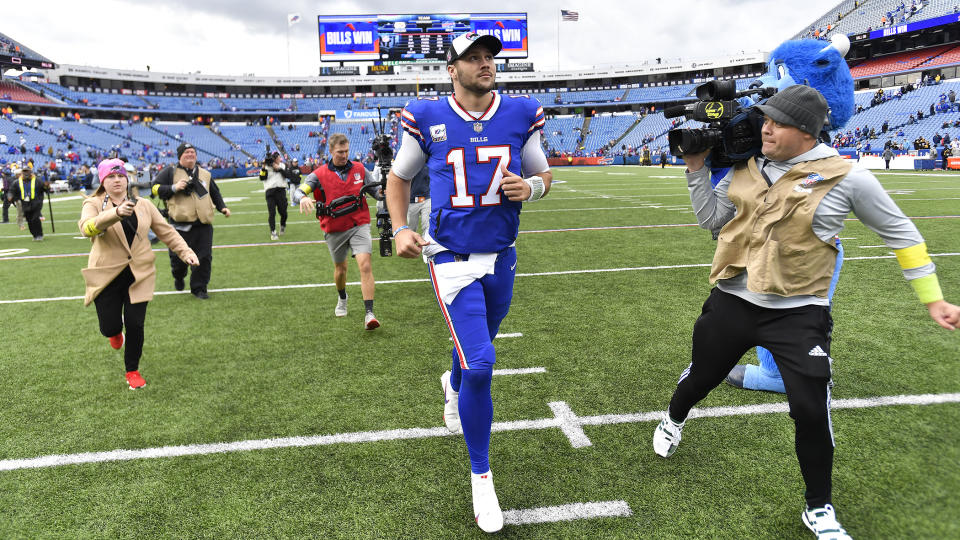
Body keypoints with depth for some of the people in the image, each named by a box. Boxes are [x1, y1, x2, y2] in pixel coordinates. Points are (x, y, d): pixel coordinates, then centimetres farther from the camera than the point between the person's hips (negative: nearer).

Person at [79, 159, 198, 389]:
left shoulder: (143, 205, 7)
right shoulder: (93, 204, -3)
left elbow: (166, 231, 10)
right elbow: (86, 228, -24)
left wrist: (185, 251, -3)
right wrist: (116, 213, -40)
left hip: (139, 274, 2)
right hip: (107, 275, -1)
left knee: (135, 324, -2)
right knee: (109, 327, 0)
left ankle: (133, 371, 20)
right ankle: (116, 331, 41)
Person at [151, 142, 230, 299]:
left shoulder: (205, 174, 18)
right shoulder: (171, 171, 6)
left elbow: (215, 193, 27)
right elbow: (155, 188, 1)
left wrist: (222, 207, 12)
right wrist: (174, 188, -13)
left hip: (203, 224, 3)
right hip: (180, 223, -3)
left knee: (204, 257, -2)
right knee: (178, 256, 4)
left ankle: (199, 288, 11)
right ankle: (178, 277, 37)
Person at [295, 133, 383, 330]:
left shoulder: (360, 169, 3)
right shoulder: (319, 175, -3)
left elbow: (376, 191, 9)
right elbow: (298, 192, -11)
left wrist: (382, 192, -15)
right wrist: (303, 198, -35)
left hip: (359, 225, -1)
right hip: (334, 230, 1)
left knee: (365, 265, -19)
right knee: (340, 268, 16)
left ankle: (369, 314, -20)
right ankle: (342, 298, 49)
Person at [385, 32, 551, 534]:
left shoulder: (521, 114, 2)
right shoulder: (427, 118, -3)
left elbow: (543, 176, 13)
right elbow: (399, 177, 10)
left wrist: (531, 186, -11)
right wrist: (400, 230, -5)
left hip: (501, 256, 4)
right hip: (451, 257, -4)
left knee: (477, 350, 21)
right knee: (480, 364, -14)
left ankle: (453, 385, 61)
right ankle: (480, 475, 8)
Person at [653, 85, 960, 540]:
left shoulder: (847, 178, -9)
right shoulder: (747, 166, 1)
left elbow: (900, 233, 1)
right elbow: (710, 218, 6)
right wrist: (697, 169, -4)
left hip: (797, 315, -3)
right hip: (732, 303, 3)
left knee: (811, 412, -2)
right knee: (699, 379, 17)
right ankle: (673, 420, 53)